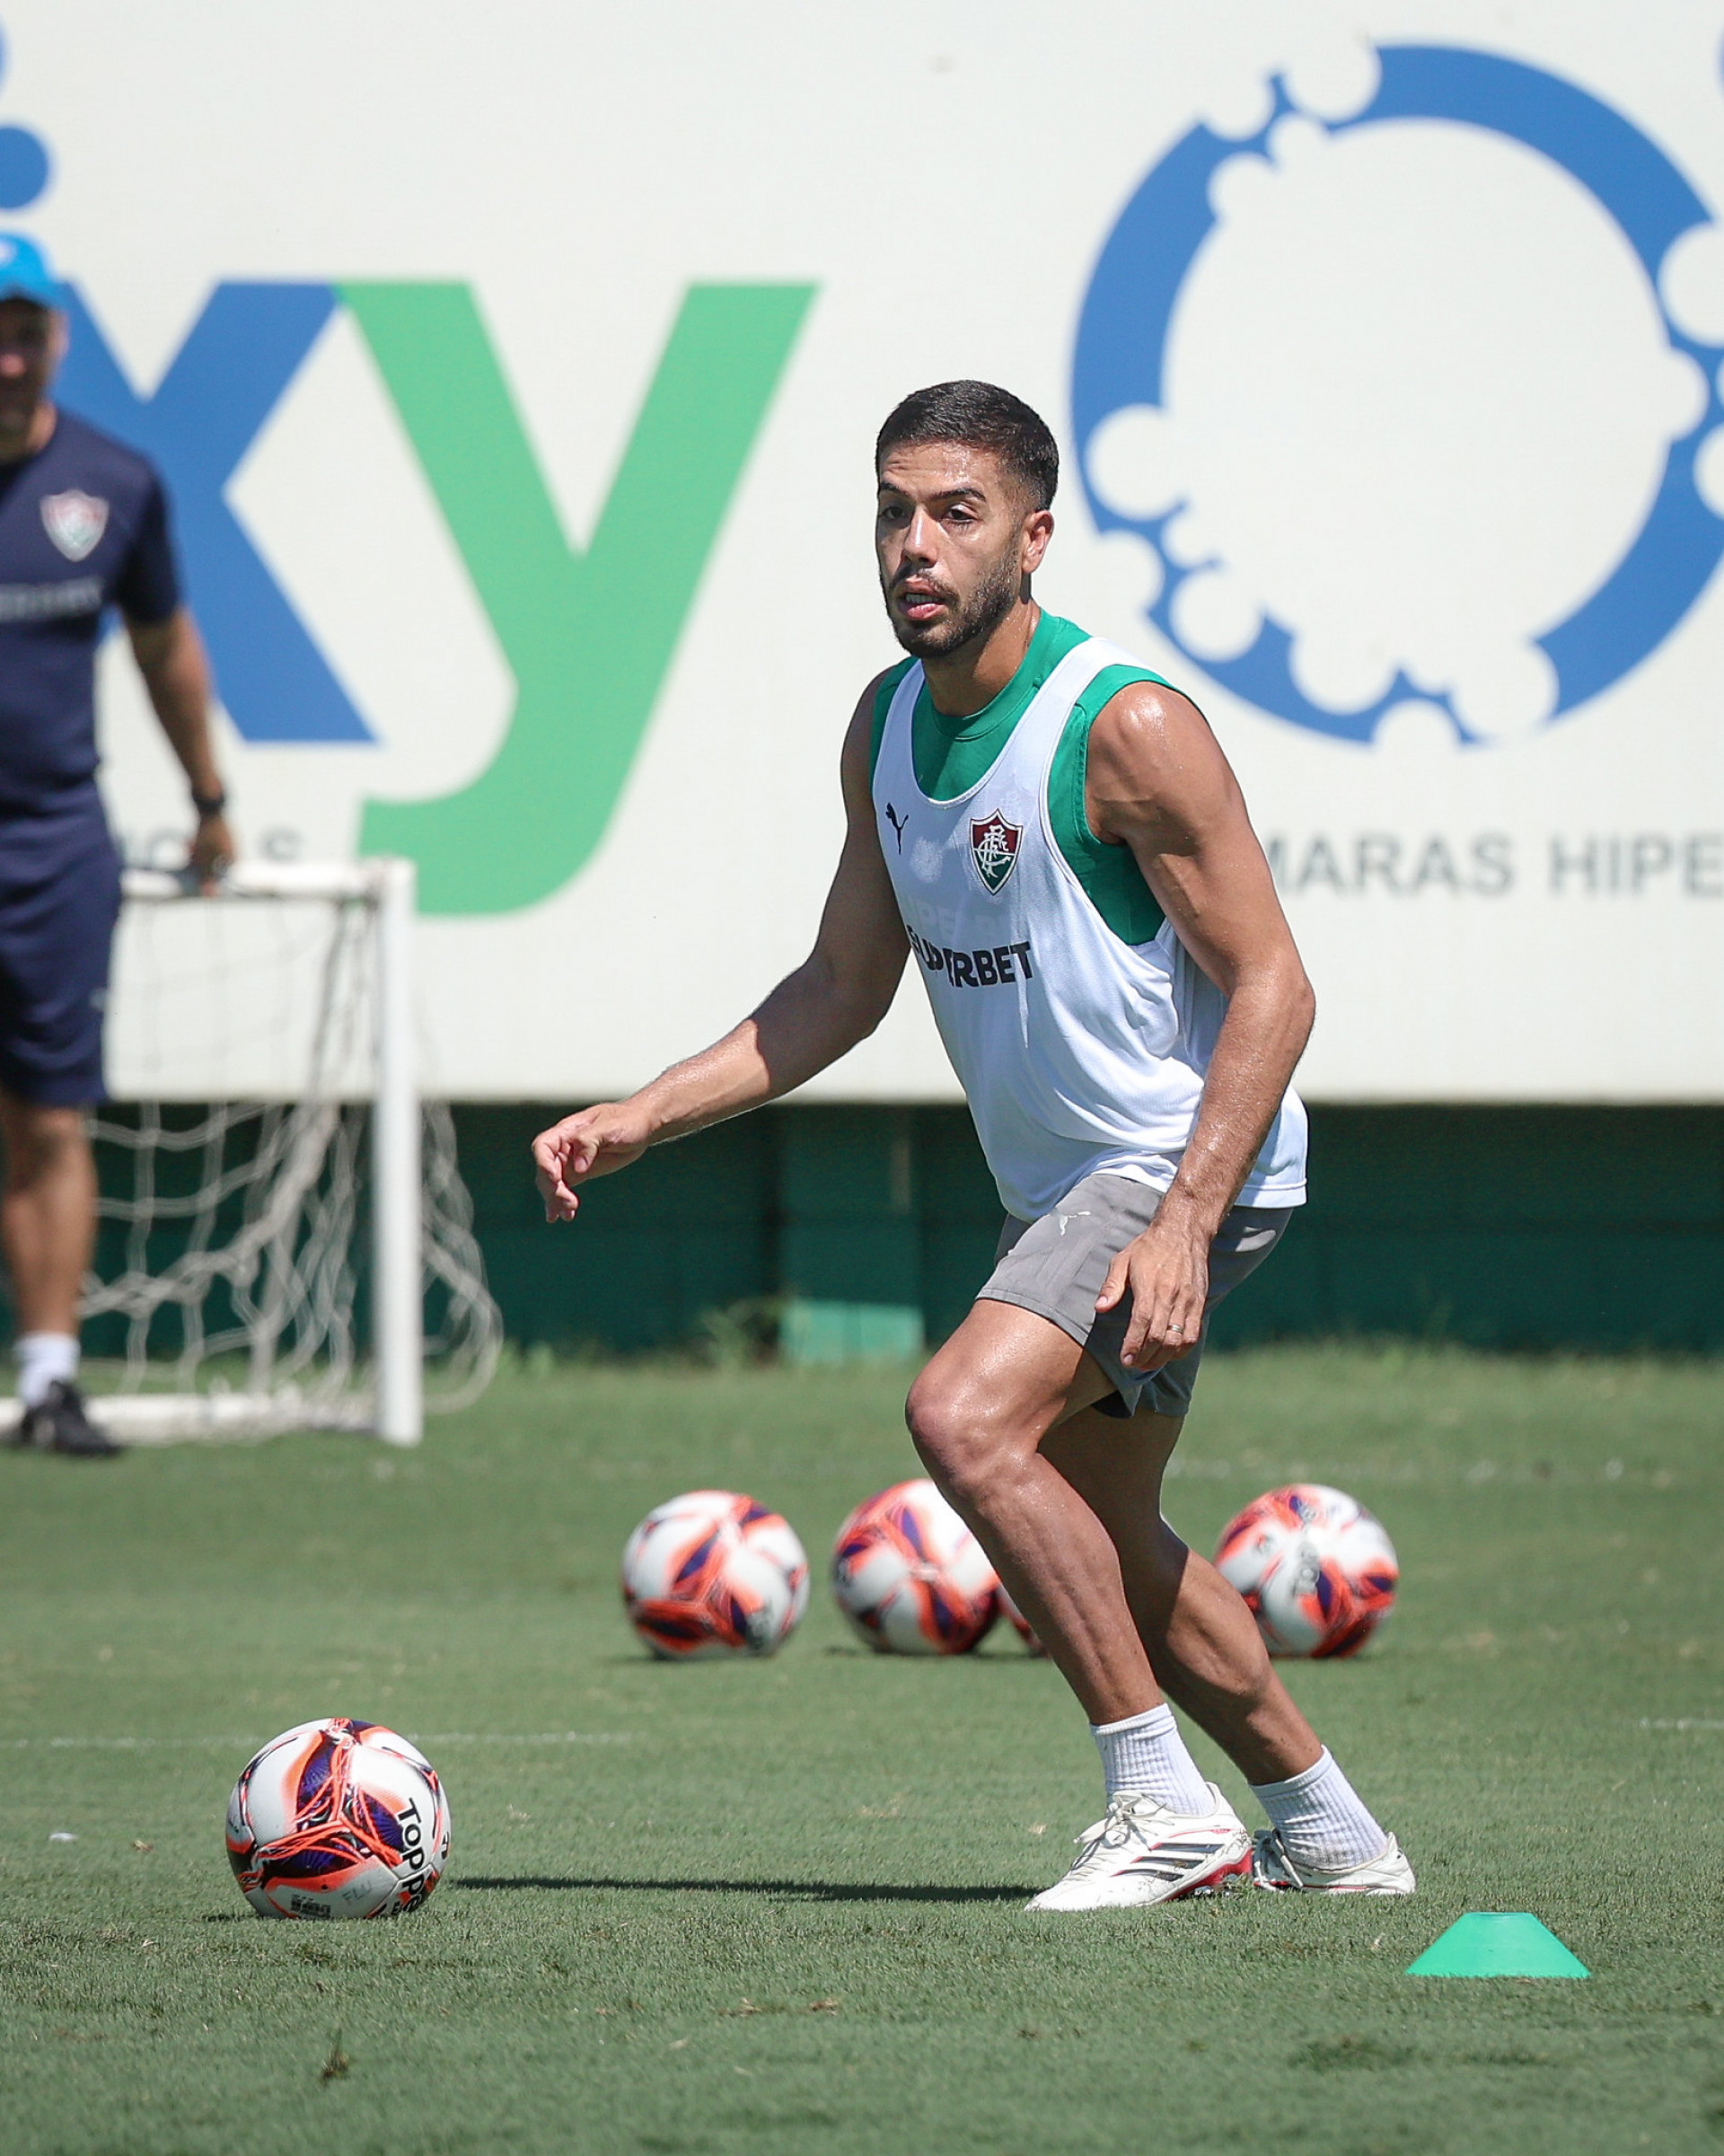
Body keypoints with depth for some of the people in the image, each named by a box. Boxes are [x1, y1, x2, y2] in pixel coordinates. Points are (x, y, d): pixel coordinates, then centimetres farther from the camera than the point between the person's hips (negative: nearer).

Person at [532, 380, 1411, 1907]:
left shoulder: (1126, 728, -20)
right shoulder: (888, 725, 4)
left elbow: (1271, 985, -20)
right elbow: (841, 991, 14)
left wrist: (1187, 1220, -29)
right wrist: (640, 1120, 4)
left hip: (1184, 1164, -9)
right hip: (1054, 1186, 9)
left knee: (965, 1414, -26)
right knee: (1106, 1546, 17)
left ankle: (1167, 1805, -19)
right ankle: (1328, 1834, 33)